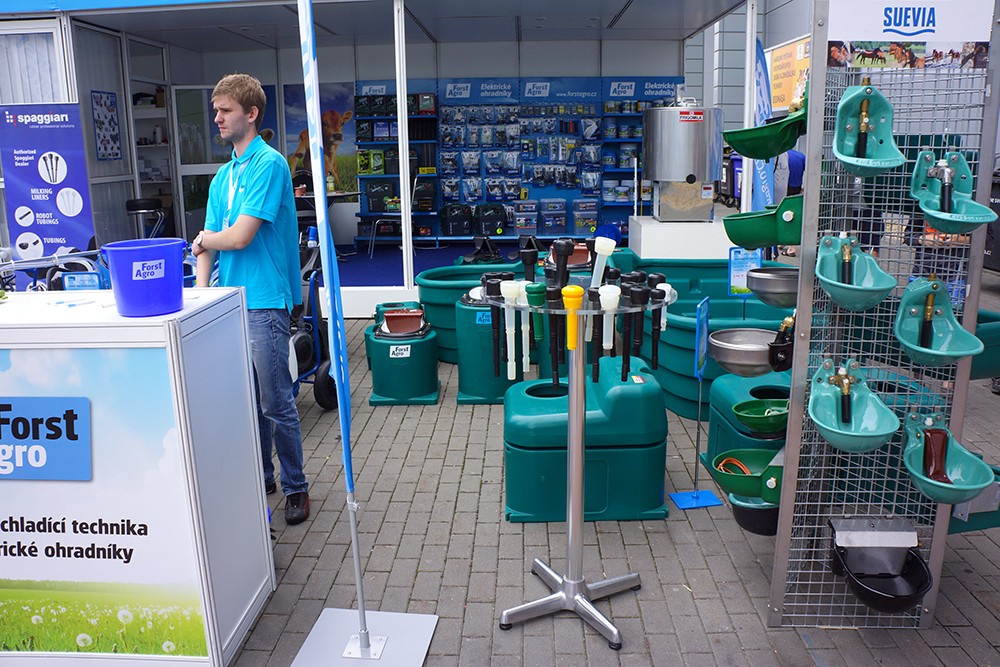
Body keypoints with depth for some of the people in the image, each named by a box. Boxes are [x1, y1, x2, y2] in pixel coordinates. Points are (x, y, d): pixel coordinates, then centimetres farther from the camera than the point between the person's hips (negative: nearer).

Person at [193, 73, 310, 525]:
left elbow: (240, 236, -17)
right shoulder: (223, 176, 15)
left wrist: (203, 239, 3)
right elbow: (208, 246, 12)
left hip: (264, 301, -8)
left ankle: (295, 487, 16)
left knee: (276, 403, 0)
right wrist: (201, 293, -3)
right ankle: (260, 477, 32)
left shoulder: (268, 164, -10)